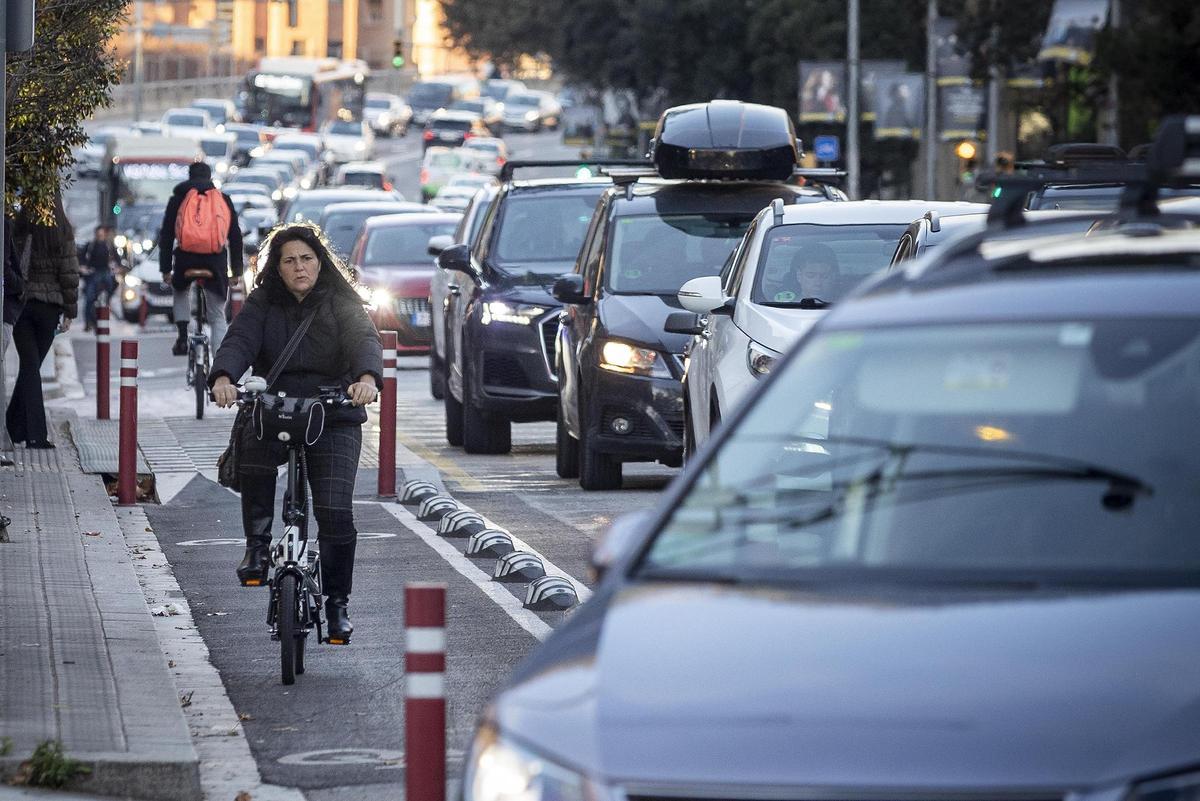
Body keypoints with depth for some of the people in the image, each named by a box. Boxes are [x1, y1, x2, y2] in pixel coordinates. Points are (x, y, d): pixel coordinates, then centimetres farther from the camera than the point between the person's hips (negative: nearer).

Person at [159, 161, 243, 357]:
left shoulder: (177, 200, 10)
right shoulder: (224, 200, 11)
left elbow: (166, 236, 7)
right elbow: (235, 236, 11)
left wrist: (165, 268, 9)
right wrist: (237, 270, 14)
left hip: (186, 259, 0)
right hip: (216, 261, 0)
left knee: (181, 292, 33)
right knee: (217, 316, 7)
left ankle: (183, 336, 15)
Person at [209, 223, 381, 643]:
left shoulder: (342, 305, 1)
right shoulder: (263, 305, 6)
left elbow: (365, 340, -17)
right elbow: (239, 341, -11)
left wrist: (367, 378, -40)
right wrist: (223, 377, -33)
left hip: (334, 420, -1)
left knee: (335, 512, -13)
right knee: (252, 448, -33)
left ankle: (336, 603, 3)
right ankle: (257, 542, -15)